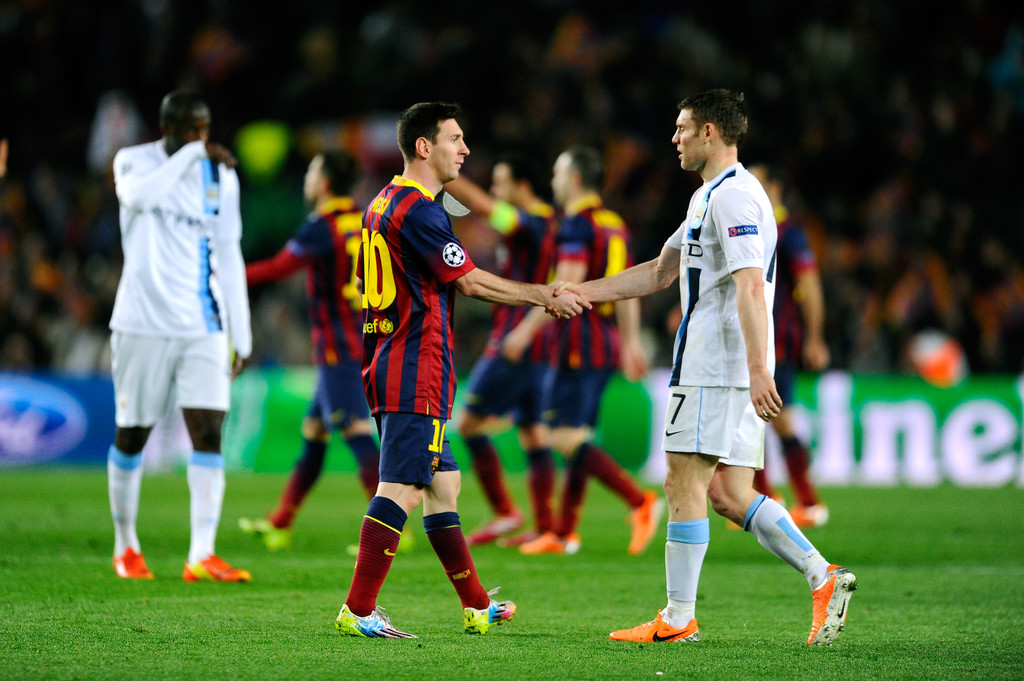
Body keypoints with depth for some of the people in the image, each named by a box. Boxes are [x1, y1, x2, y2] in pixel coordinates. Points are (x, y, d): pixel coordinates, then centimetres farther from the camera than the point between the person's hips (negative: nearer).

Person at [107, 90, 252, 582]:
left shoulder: (220, 175, 8)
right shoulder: (135, 161, -1)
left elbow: (229, 257, 12)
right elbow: (139, 196, -27)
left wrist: (241, 335, 9)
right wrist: (191, 154, -20)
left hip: (204, 325, 2)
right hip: (144, 322, -2)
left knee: (208, 431, -11)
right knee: (132, 435, 6)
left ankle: (201, 556, -15)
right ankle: (125, 545, 25)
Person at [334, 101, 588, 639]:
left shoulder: (384, 204, 18)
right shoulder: (416, 209, -14)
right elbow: (470, 281, -12)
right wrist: (545, 297, -2)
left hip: (389, 367, 11)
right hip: (416, 374, -11)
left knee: (443, 486, 15)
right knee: (401, 490, -12)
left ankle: (477, 608, 22)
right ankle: (358, 611, -14)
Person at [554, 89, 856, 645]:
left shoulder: (731, 195, -13)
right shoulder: (710, 196, 21)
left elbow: (751, 288, -22)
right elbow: (660, 272, 27)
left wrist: (758, 368, -29)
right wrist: (583, 291, 23)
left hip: (715, 369, -10)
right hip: (735, 370, 10)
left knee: (684, 485, -5)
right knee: (729, 497, 6)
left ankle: (677, 620, -1)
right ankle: (823, 577, -1)